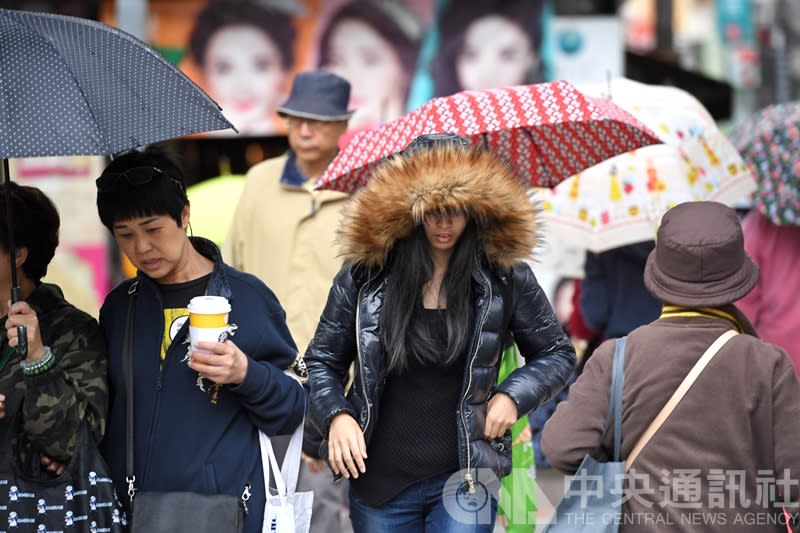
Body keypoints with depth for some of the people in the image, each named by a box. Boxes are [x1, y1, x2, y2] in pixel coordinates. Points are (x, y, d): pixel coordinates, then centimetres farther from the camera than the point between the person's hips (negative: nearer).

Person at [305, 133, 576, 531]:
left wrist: (512, 396, -6)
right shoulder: (364, 275, -1)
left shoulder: (504, 277, -1)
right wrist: (336, 416, -9)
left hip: (464, 478, -1)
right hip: (379, 478, 1)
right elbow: (322, 360, 8)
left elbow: (557, 354, 11)